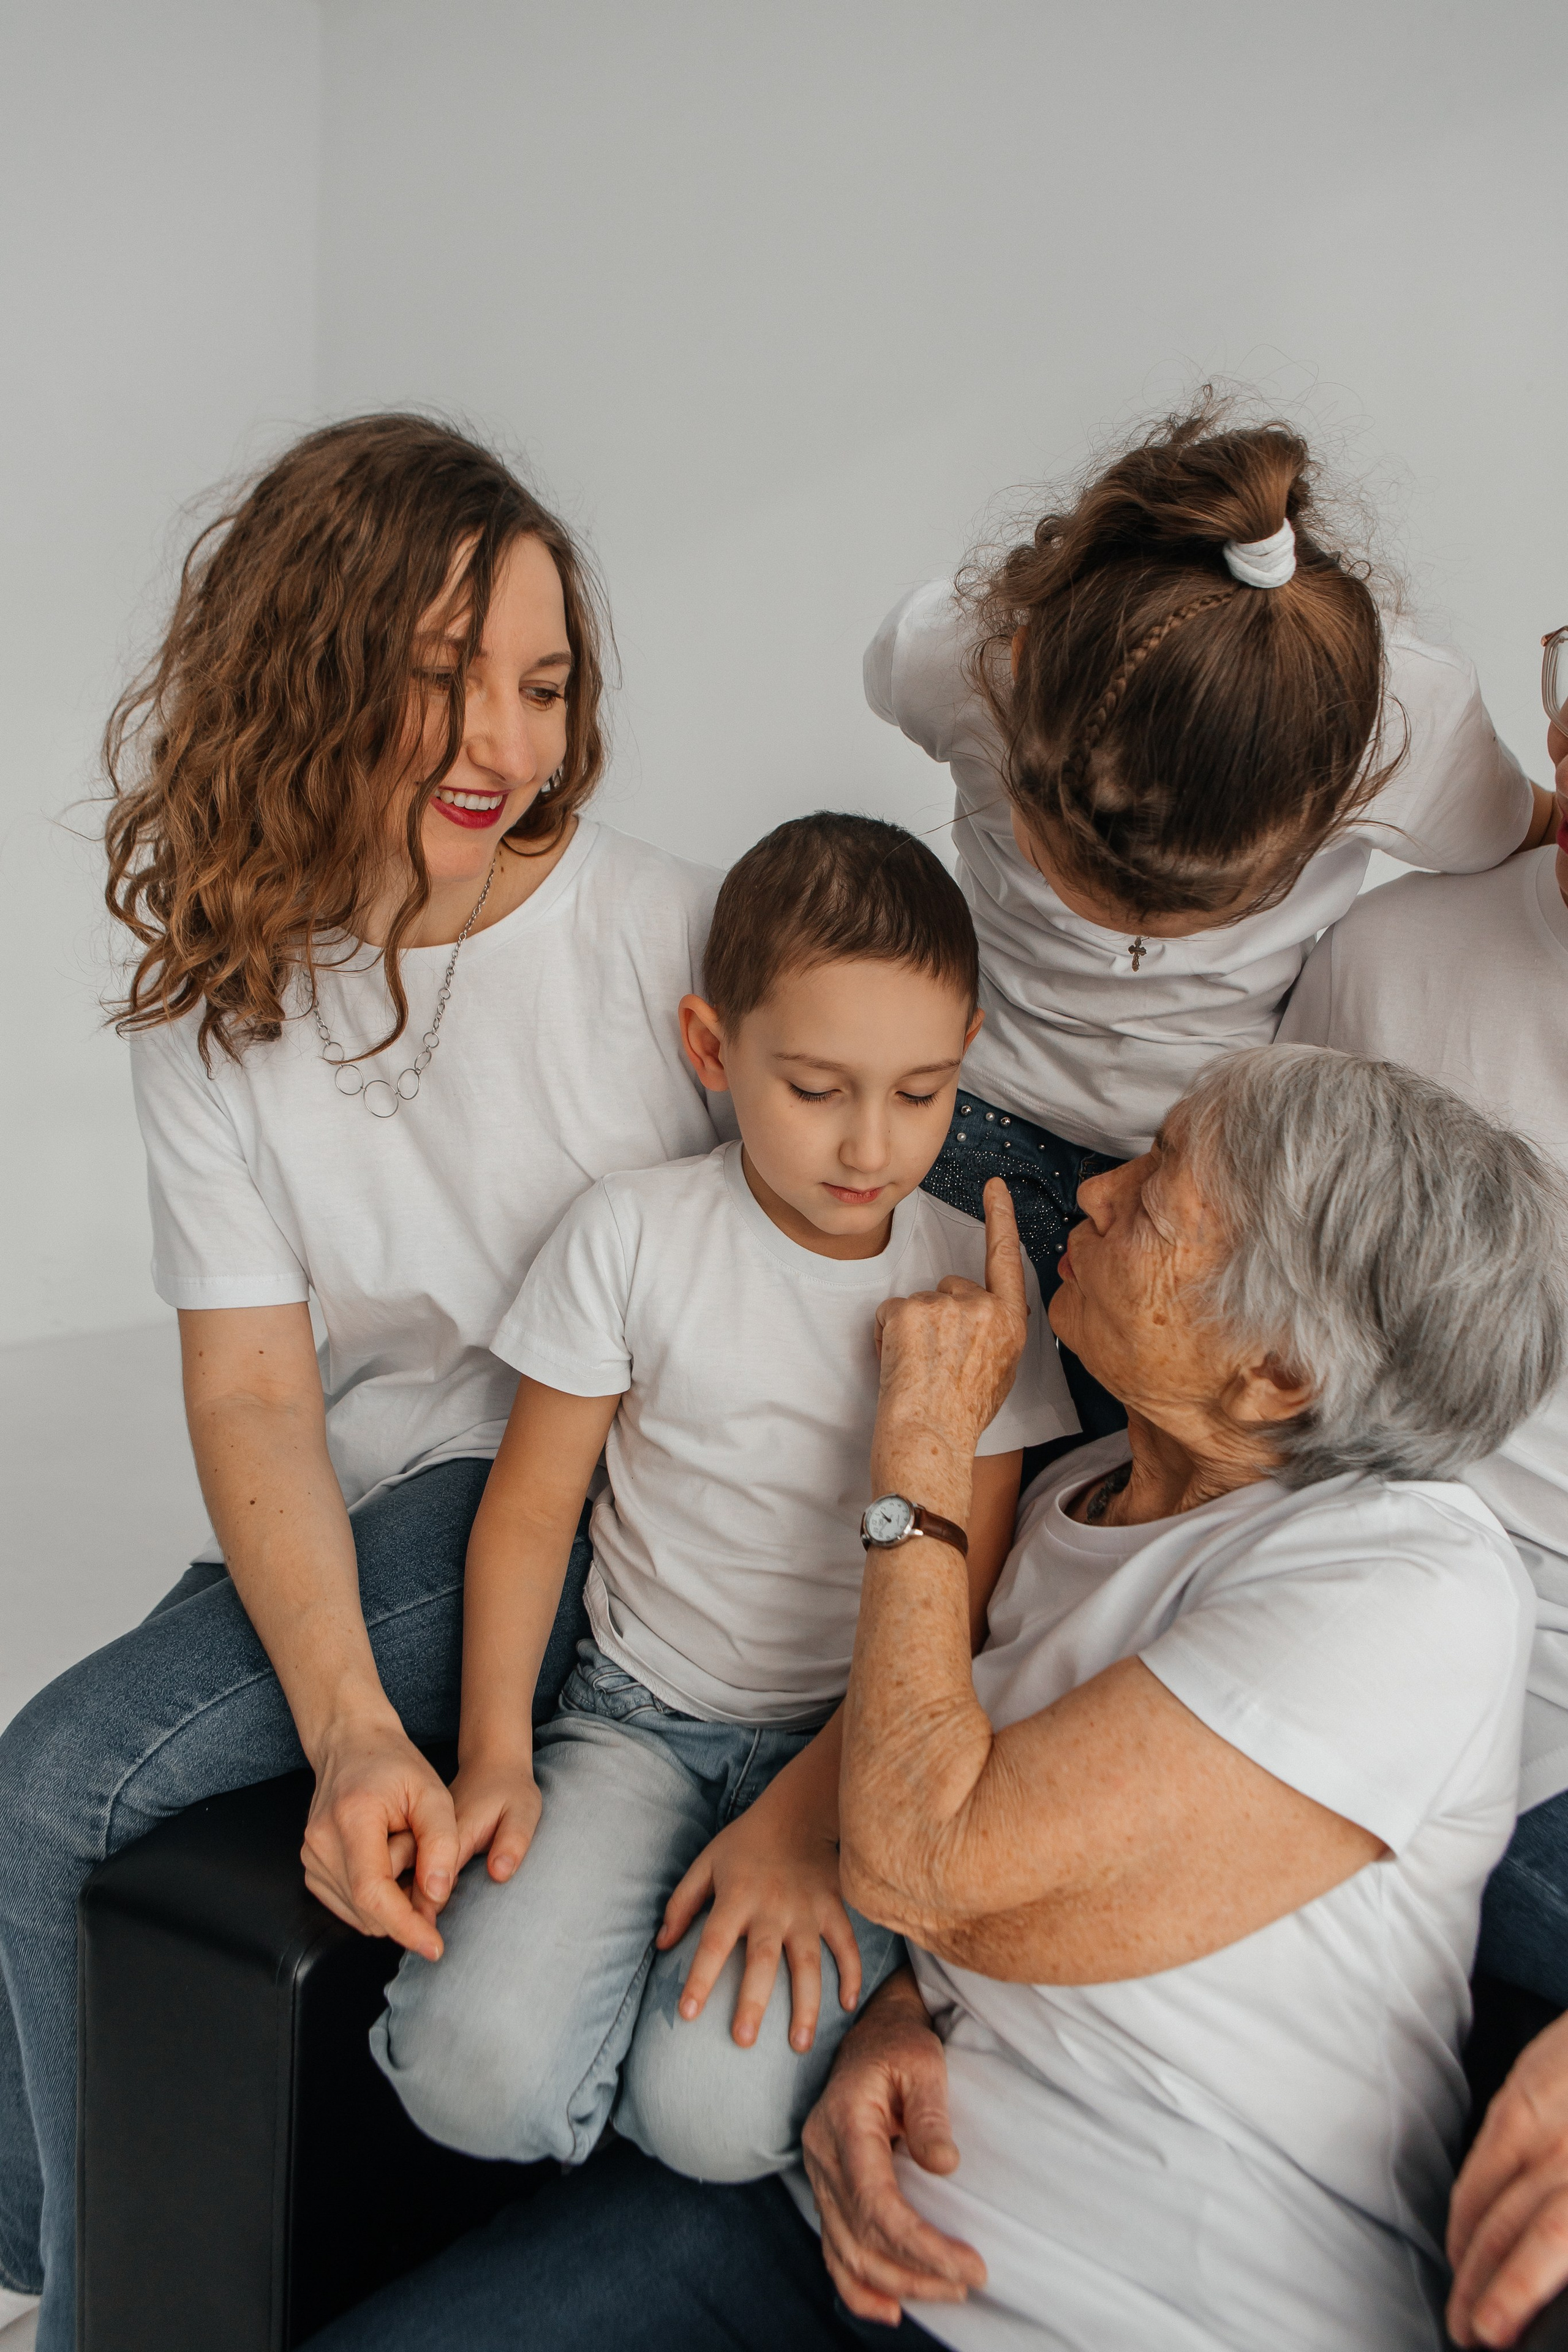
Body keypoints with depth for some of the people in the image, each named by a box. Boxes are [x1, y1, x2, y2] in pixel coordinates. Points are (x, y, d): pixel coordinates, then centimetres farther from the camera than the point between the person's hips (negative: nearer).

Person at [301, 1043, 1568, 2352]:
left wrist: (926, 1445, -14)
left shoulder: (1410, 1590, -19)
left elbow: (921, 1862, -23)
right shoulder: (1079, 1495, 5)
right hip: (871, 2205, 6)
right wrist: (892, 2019, -6)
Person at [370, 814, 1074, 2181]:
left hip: (855, 1738, 0)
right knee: (473, 2071, -19)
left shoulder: (975, 1284, -6)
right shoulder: (634, 1235, -6)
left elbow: (952, 1609, -6)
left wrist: (798, 1821, -14)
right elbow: (531, 1509, 0)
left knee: (717, 2111, -20)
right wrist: (494, 1753, -10)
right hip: (641, 1710, 1)